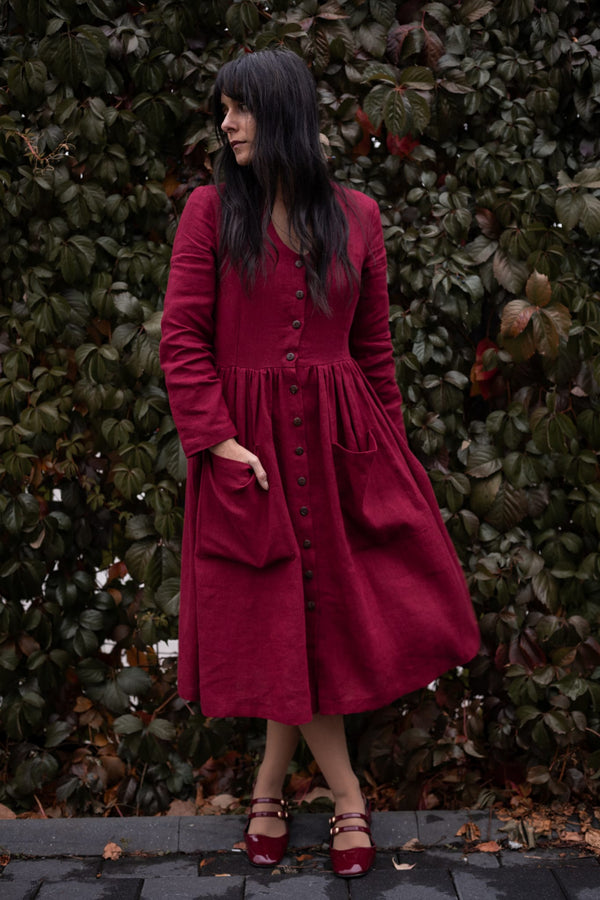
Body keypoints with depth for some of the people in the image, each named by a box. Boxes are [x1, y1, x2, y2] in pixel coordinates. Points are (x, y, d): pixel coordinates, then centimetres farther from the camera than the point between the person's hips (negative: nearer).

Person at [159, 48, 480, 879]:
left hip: (340, 438, 2)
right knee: (285, 620, 4)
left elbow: (374, 344, 9)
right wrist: (217, 439, -15)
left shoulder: (355, 216, 4)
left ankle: (271, 782, 23)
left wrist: (389, 441, 8)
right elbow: (182, 337, -6)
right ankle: (348, 798, 20)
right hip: (249, 442, -2)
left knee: (330, 613, 3)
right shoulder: (211, 210, -2)